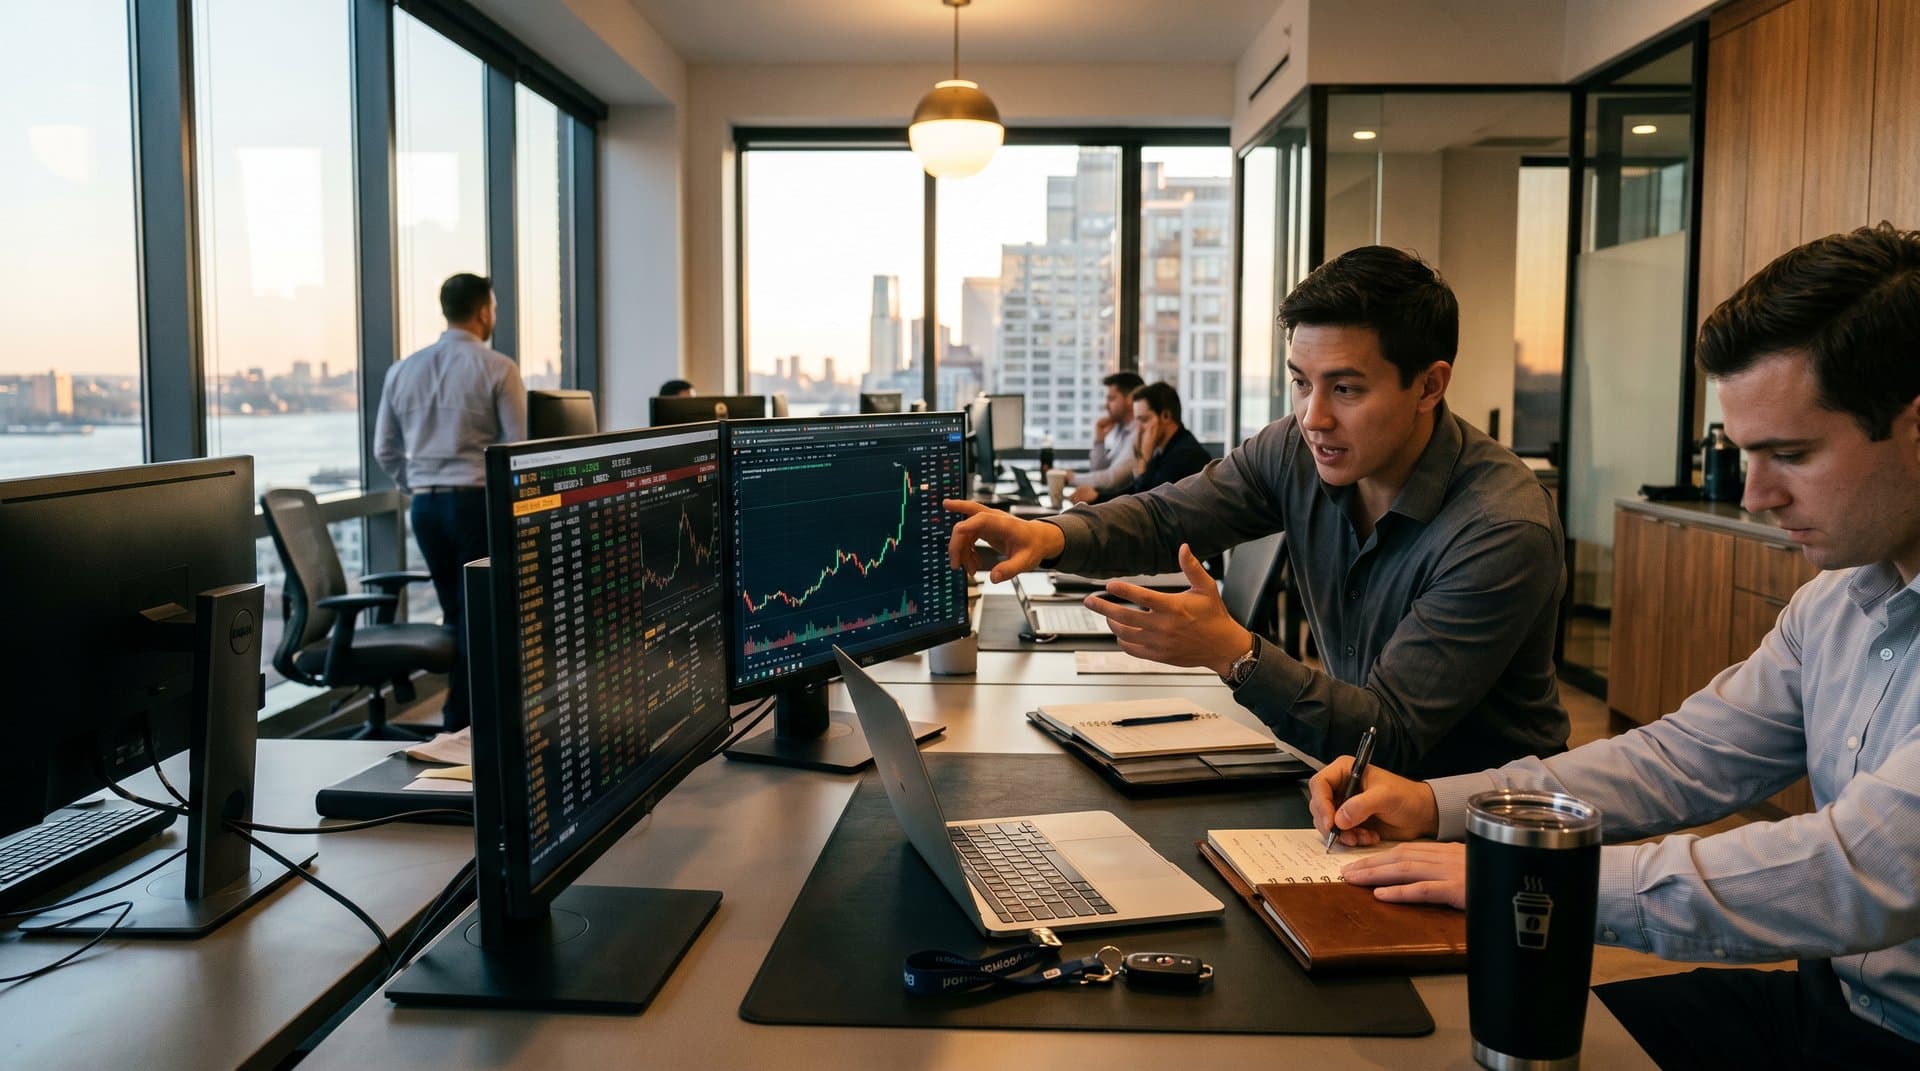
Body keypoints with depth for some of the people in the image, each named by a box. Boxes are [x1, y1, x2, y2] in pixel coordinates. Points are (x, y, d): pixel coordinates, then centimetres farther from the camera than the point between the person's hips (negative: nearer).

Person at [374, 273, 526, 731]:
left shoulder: (402, 370, 10)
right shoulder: (497, 368, -7)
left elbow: (385, 450, 13)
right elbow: (520, 447, -9)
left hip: (425, 506, 6)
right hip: (479, 501, -6)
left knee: (456, 615, 15)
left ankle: (458, 724, 20)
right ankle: (463, 723, 0)